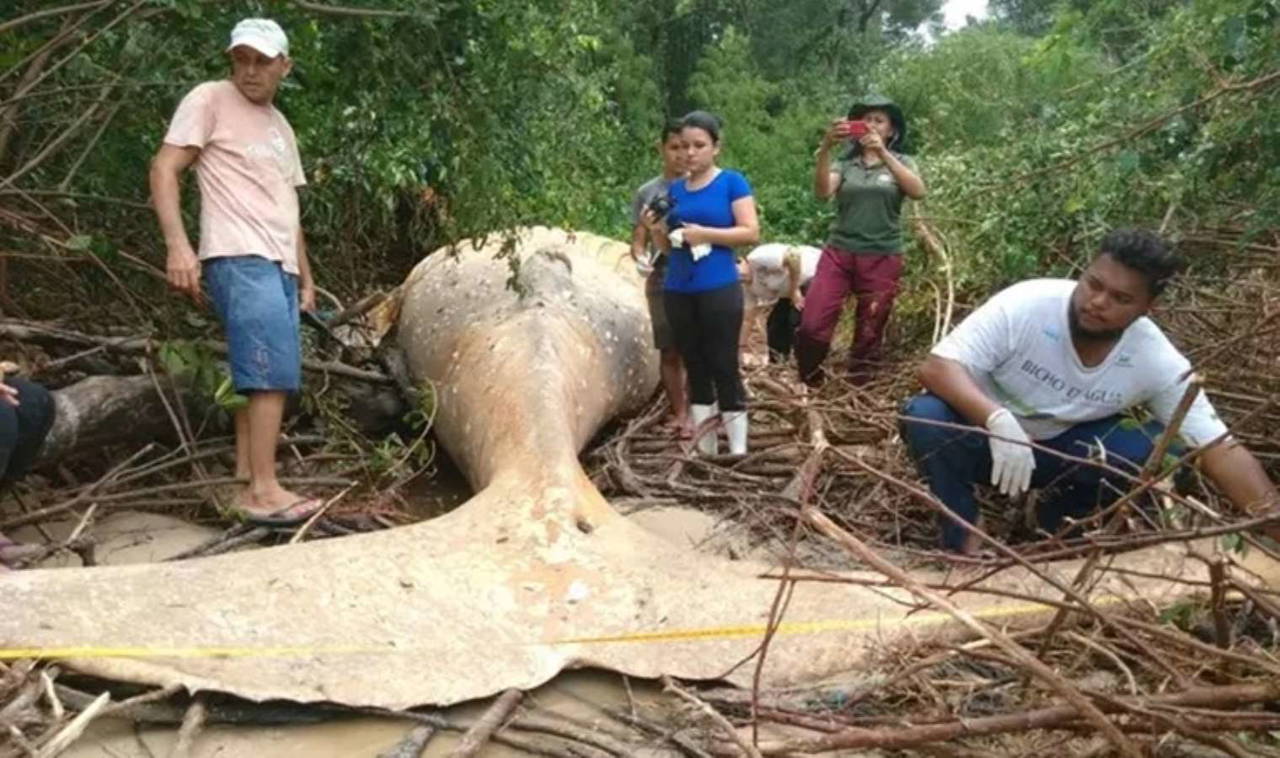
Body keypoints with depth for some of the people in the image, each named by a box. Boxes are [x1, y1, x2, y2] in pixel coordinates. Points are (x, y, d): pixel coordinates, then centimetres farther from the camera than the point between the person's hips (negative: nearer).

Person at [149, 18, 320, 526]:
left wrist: (305, 277, 22)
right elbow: (164, 169, -5)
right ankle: (263, 491, -13)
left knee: (261, 373, 4)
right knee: (273, 371, -16)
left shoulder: (280, 127, 24)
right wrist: (177, 245, -19)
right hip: (239, 258, -8)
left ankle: (247, 476, 9)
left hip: (279, 265, 8)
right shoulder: (209, 100, 2)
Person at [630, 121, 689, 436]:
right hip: (662, 283, 2)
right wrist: (641, 258, -16)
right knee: (669, 352, 8)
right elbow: (638, 241, 6)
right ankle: (679, 413, 19)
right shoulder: (647, 193, 6)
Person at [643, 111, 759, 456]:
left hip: (719, 290, -5)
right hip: (677, 292, 5)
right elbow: (669, 246, 15)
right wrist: (656, 229, -5)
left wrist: (704, 234, -16)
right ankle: (705, 452, 17)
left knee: (724, 368, -3)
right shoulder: (675, 189, 12)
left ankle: (738, 453, 4)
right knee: (695, 369, 9)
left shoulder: (732, 182, -2)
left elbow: (751, 232, -9)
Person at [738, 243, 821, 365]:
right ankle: (777, 363, 23)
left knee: (796, 322, -17)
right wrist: (744, 347, 10)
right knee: (775, 322, 8)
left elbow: (793, 255, -35)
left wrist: (794, 291, -25)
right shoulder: (749, 286, 0)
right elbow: (749, 319, 9)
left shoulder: (758, 259, -29)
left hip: (815, 273, -9)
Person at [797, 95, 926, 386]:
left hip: (882, 259, 0)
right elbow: (822, 192, -11)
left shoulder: (901, 162, 7)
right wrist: (825, 149, -26)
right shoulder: (845, 164, 8)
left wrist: (882, 153, -23)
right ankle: (808, 391, 8)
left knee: (868, 337, 5)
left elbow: (918, 192, -14)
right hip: (838, 253, 0)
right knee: (811, 327, -12)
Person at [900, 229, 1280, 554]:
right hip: (989, 433, -2)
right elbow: (936, 367, -33)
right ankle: (964, 537, -10)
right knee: (926, 418, -35)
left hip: (1060, 448, 3)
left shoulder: (1158, 361, -18)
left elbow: (1220, 450, -18)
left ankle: (1057, 521, 4)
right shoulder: (1025, 303, -27)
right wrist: (998, 419, -50)